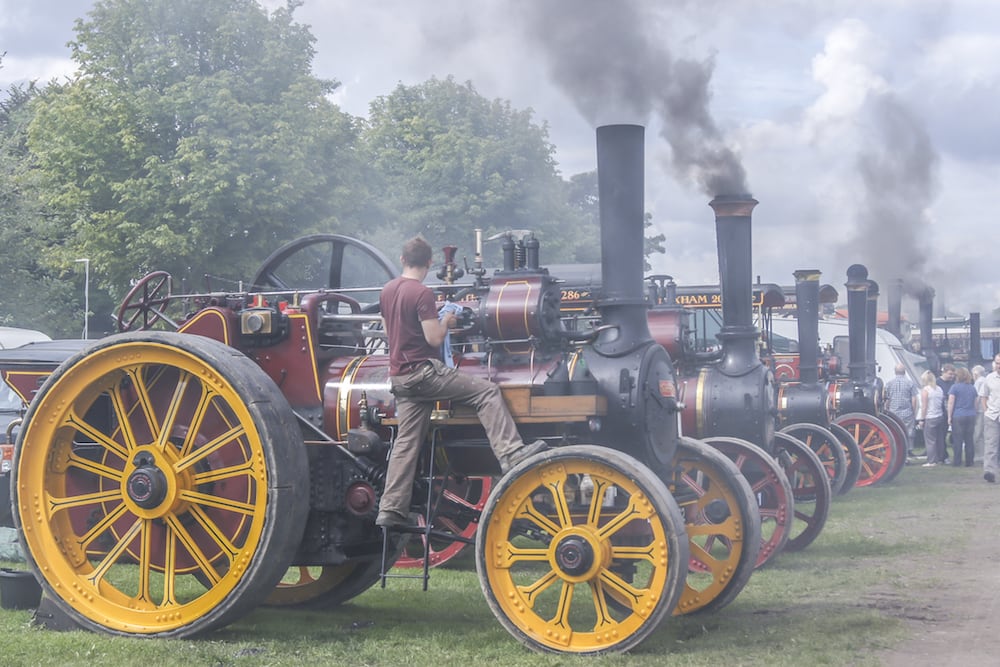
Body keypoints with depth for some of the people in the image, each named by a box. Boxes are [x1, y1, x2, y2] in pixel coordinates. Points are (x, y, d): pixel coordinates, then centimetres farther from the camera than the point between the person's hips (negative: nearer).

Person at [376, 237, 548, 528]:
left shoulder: (387, 290, 12)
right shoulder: (422, 293, -13)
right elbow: (434, 339, -17)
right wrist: (445, 321, 3)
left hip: (400, 377, 8)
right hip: (424, 371, -8)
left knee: (406, 443, 8)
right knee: (486, 391, -5)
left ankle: (390, 510, 5)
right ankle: (511, 454, -17)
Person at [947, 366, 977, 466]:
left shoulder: (955, 387, -6)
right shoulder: (972, 388, 10)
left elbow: (951, 403, -9)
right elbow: (976, 401, 16)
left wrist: (949, 417, -5)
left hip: (958, 416, -5)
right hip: (971, 416, 5)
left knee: (957, 440, -1)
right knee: (969, 439, 9)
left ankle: (957, 461, -1)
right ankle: (969, 461, 10)